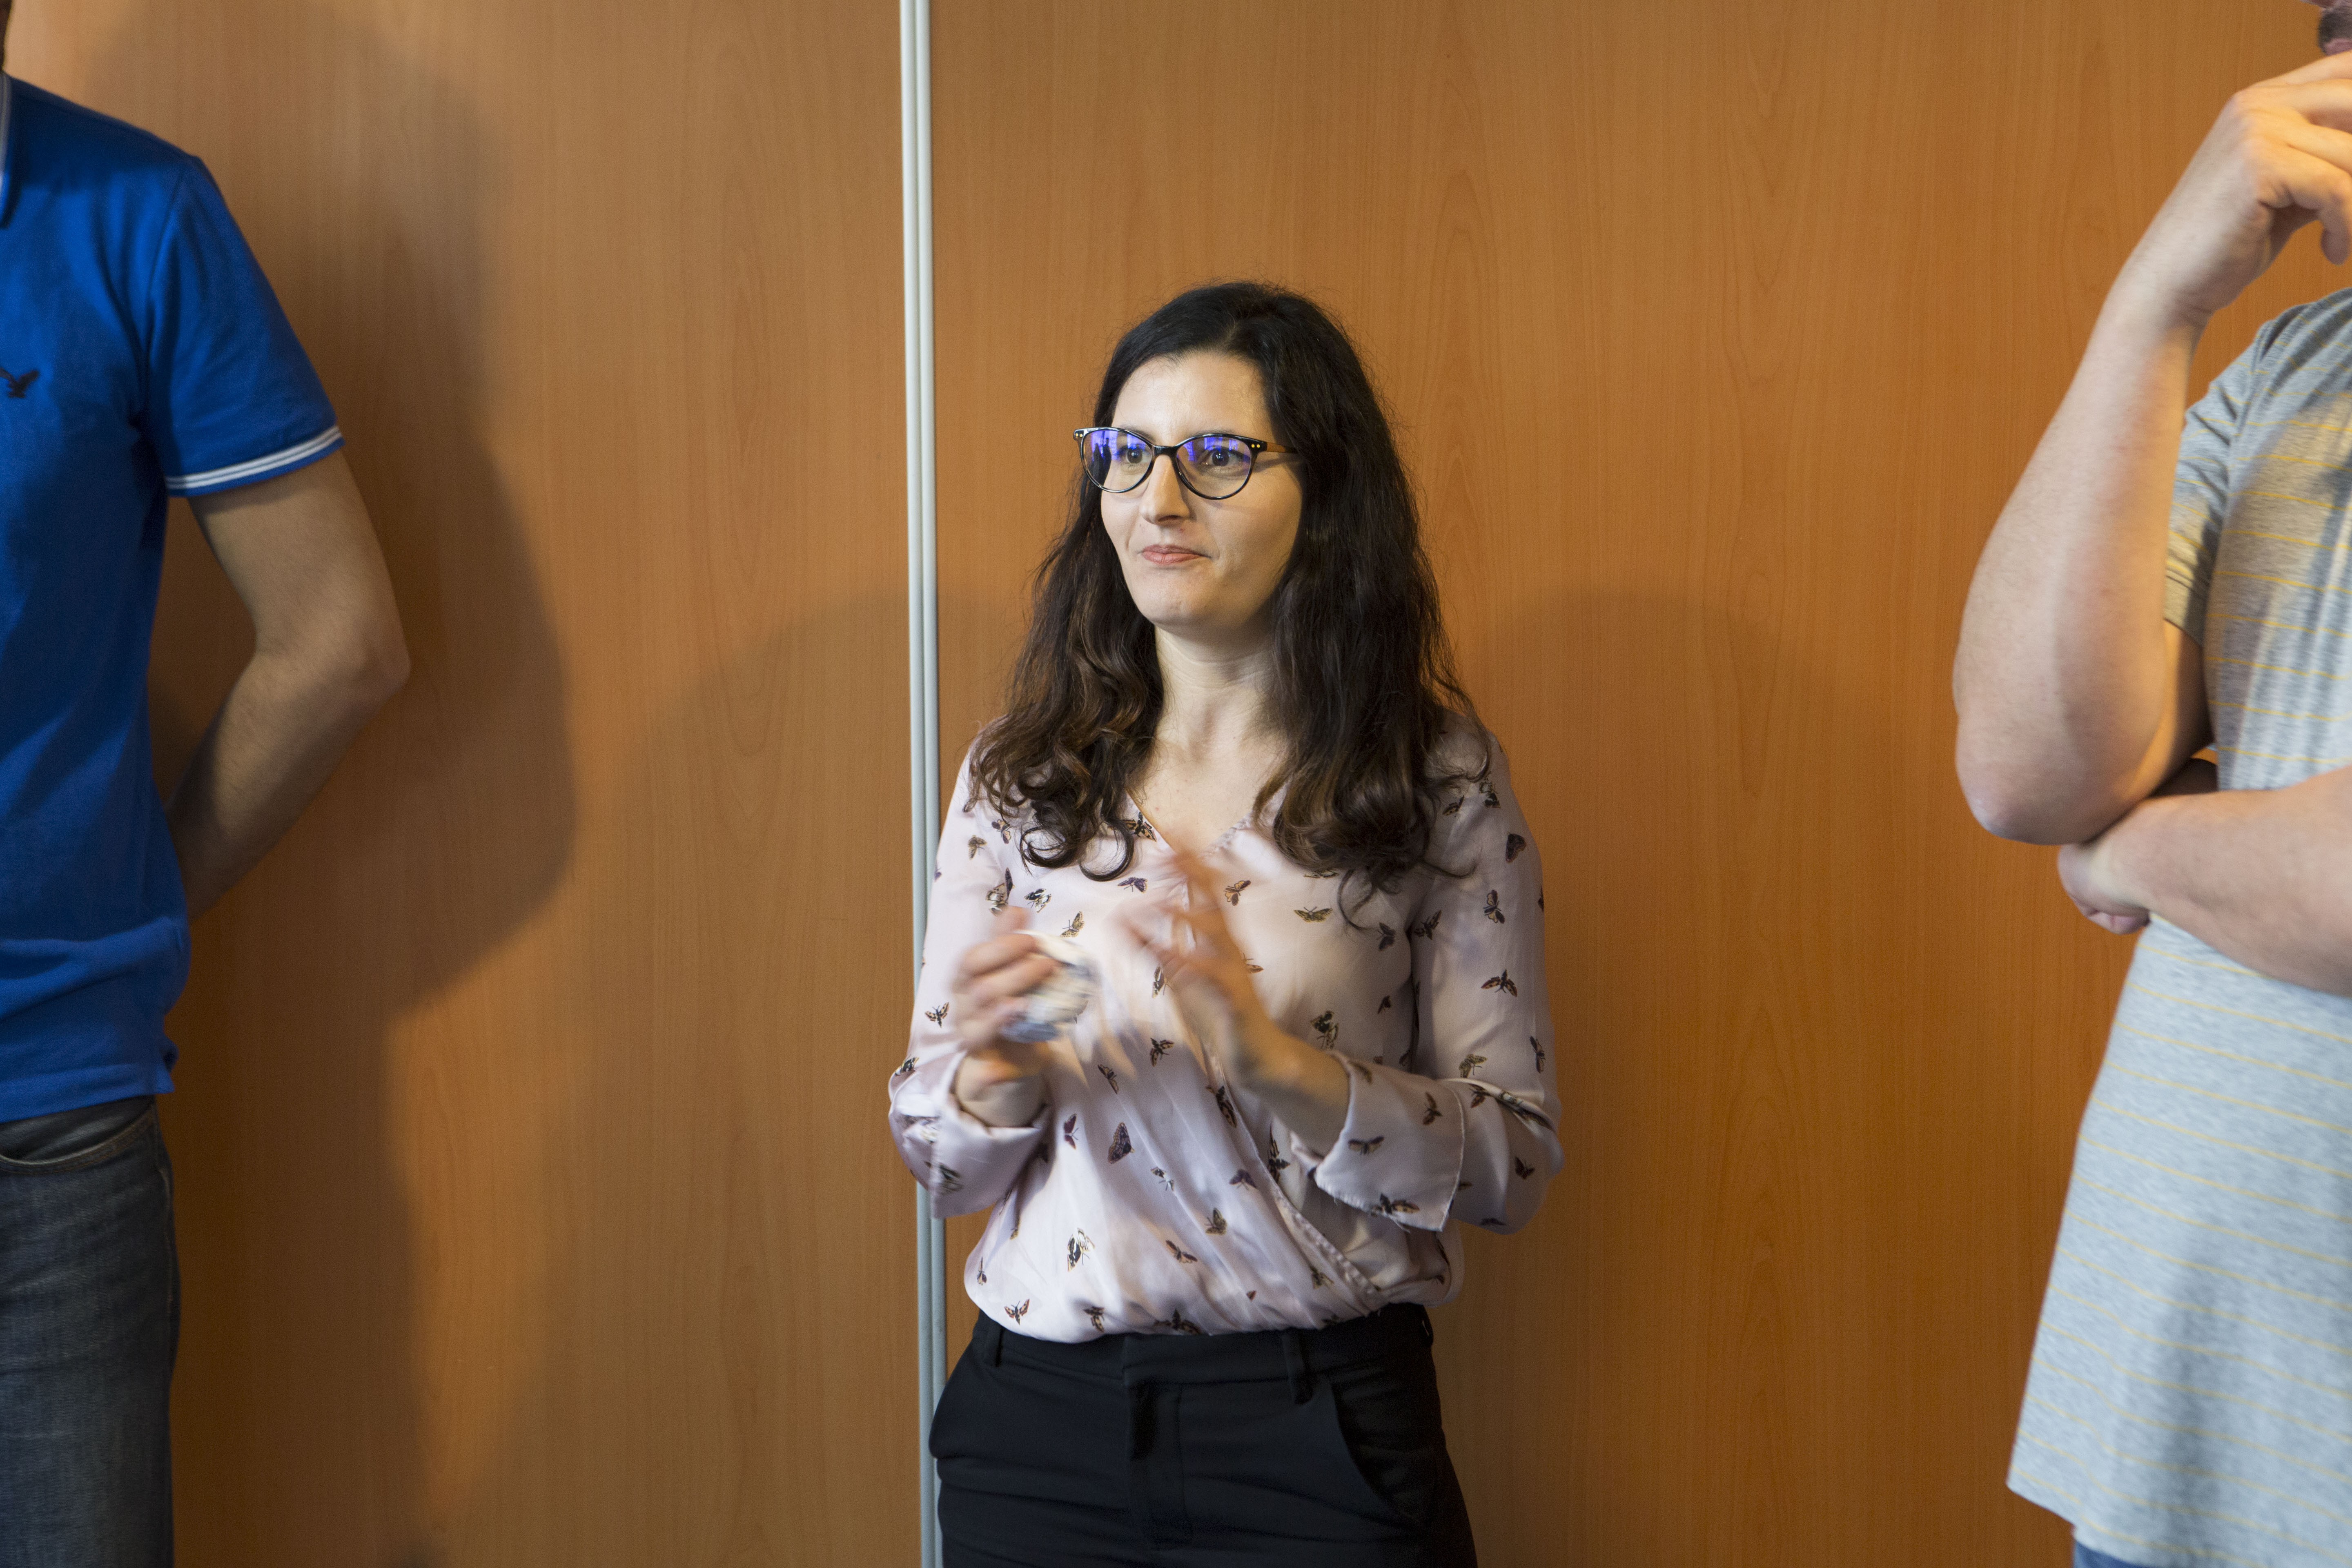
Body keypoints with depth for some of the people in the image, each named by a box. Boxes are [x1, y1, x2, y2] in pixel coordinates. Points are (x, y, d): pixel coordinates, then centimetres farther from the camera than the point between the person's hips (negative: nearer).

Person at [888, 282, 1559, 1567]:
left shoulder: (1441, 780, -5)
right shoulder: (1019, 777, 1)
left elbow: (1513, 1165, -6)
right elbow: (942, 1166, 5)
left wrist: (1278, 1060, -21)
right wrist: (991, 1074, -17)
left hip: (1318, 1427, -2)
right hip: (1038, 1421, 3)